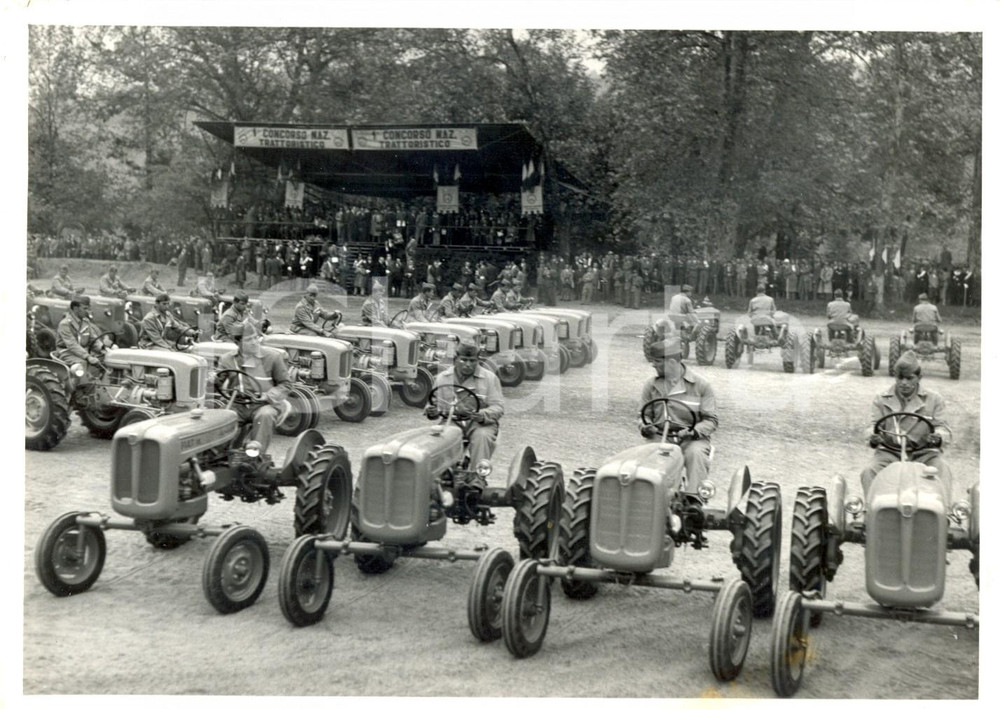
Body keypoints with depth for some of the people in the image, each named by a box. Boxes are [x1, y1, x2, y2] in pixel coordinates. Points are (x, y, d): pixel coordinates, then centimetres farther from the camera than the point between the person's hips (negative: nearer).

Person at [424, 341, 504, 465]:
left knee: (482, 436, -34)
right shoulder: (442, 378, 8)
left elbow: (498, 407, -4)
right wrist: (432, 412, -16)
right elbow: (436, 404, 11)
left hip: (481, 423, -1)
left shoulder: (489, 378, 2)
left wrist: (483, 416, -27)